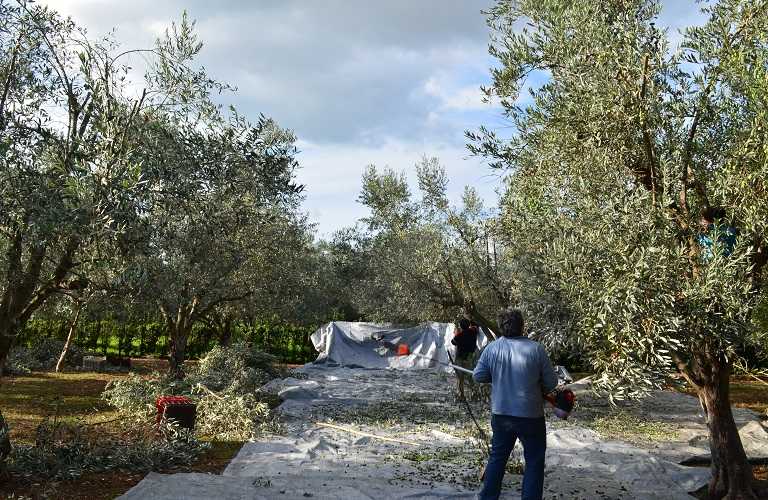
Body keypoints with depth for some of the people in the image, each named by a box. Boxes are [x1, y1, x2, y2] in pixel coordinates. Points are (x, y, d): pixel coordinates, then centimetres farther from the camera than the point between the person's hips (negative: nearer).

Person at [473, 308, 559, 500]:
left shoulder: (492, 348, -8)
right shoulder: (536, 349, -14)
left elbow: (478, 376, -1)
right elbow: (551, 383, -8)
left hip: (501, 414, 3)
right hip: (531, 416, -3)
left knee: (497, 456, 20)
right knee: (534, 462, 12)